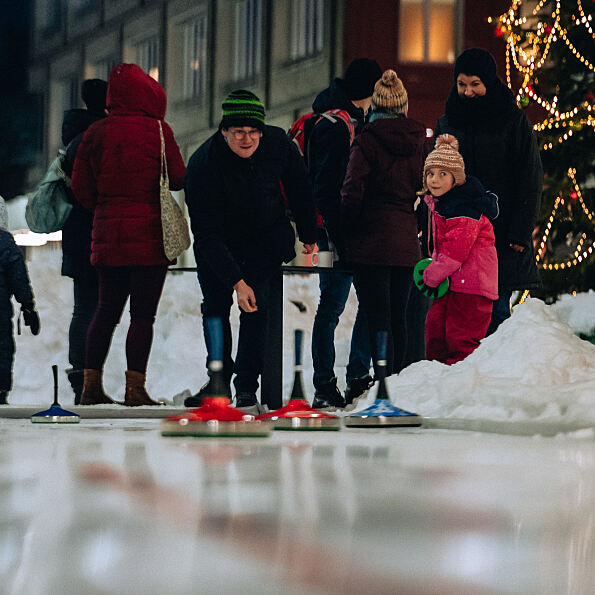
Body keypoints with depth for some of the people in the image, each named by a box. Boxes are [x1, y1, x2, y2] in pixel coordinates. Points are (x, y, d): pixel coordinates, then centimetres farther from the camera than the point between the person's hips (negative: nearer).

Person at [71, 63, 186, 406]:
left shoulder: (96, 133, 3)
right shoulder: (157, 130, -7)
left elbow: (81, 187, 4)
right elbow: (179, 179, -2)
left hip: (108, 233, 4)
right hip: (150, 234, -4)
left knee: (107, 310, 14)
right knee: (143, 313, -1)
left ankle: (91, 384, 13)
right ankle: (135, 387, -5)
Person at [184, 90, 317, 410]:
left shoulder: (278, 143, -21)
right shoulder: (202, 164, -30)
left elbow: (299, 190, 0)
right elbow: (207, 232, -30)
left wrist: (309, 237, 9)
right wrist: (236, 281, -36)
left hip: (266, 238, 0)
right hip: (217, 244, 0)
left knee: (256, 306, -14)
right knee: (215, 307, 3)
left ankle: (247, 385, -8)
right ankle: (219, 380, 20)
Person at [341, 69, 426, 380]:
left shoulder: (367, 141, -9)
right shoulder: (419, 141, 6)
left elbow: (352, 193, -13)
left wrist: (345, 232, -1)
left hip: (372, 239, -5)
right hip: (407, 242, 5)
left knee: (378, 317, -4)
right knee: (398, 316, 13)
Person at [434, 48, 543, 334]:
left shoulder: (514, 122, 1)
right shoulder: (447, 124, 11)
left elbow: (531, 181, -1)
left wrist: (520, 233, -8)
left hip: (501, 233, -3)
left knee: (497, 311, -4)